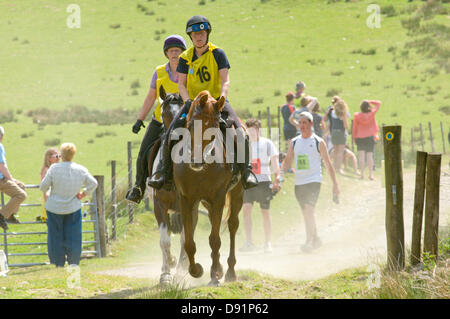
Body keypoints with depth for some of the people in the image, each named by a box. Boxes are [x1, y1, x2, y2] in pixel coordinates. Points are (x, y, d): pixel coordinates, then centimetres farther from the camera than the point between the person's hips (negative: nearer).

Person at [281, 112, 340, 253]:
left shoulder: (318, 142, 0)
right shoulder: (294, 142, 11)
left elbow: (328, 164, 3)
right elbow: (287, 161, 14)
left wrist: (335, 184, 2)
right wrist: (281, 174, -4)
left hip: (314, 180, -5)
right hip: (298, 182, 5)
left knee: (308, 210, -20)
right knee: (306, 213, 11)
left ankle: (309, 241, -20)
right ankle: (315, 239, 26)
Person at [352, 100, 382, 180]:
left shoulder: (357, 115, -8)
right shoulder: (372, 114, -8)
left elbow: (355, 127, 0)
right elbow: (378, 103, 5)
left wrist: (354, 137, 12)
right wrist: (370, 101, 3)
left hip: (359, 137, 0)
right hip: (370, 137, 1)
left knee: (361, 156, 0)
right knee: (369, 156, 4)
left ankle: (362, 174, -7)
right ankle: (370, 174, 4)